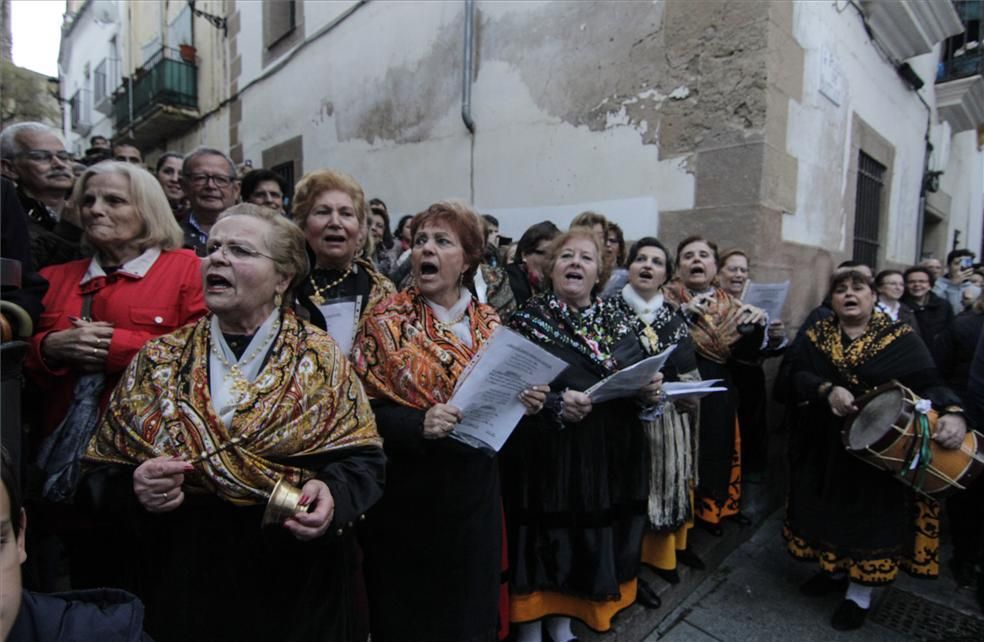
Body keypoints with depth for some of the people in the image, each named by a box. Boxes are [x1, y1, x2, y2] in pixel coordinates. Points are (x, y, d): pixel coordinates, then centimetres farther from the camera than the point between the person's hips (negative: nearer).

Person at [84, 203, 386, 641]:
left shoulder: (322, 360, -6)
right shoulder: (158, 361, 1)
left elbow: (363, 461, -6)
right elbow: (101, 473, 3)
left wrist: (334, 497, -25)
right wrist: (133, 492, -17)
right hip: (180, 589, 2)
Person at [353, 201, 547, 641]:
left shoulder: (489, 324, 1)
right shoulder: (388, 320, -9)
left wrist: (525, 402, -11)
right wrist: (418, 424, -28)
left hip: (475, 490, 4)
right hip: (408, 492, -3)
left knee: (473, 605, 21)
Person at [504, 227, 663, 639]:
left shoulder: (617, 320, 7)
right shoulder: (529, 319, -6)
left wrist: (651, 392, -10)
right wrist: (555, 404, -26)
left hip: (610, 455, 5)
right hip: (549, 456, -4)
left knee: (592, 539, 17)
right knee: (544, 539, 7)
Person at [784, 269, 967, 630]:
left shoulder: (900, 338, -4)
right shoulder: (818, 335, 3)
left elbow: (928, 383, -10)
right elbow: (798, 374, -6)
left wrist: (952, 413, -30)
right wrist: (827, 390, -25)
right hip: (825, 445, 3)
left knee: (872, 513, 8)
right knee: (831, 509, 14)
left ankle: (860, 594, 26)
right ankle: (835, 570, 37)